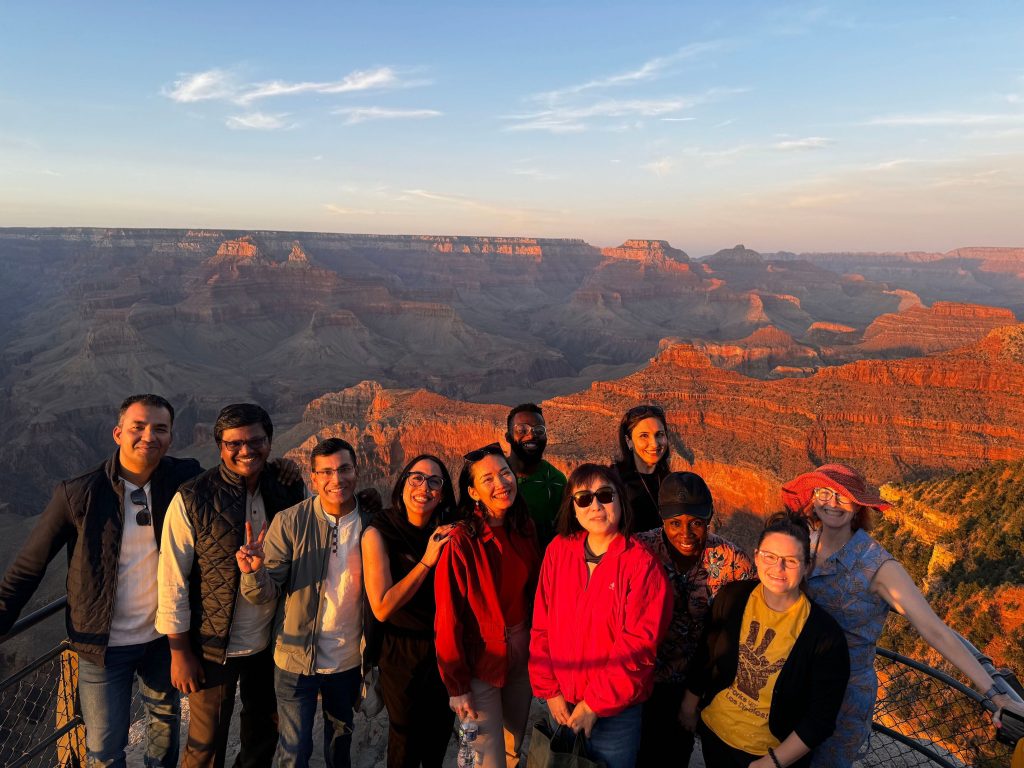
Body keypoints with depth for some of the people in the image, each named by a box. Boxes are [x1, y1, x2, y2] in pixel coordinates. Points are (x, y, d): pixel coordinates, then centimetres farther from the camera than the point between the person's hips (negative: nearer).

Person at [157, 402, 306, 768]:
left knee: (265, 729, 23)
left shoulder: (289, 490, -7)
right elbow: (173, 581, -13)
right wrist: (180, 652, -10)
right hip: (214, 646, -3)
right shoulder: (192, 499, -17)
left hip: (271, 641, 4)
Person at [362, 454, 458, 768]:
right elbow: (382, 607, -23)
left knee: (440, 735, 23)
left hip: (445, 649, 4)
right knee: (406, 743, 16)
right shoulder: (378, 533, -17)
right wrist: (426, 561, -26)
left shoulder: (446, 532, -7)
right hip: (402, 654, -4)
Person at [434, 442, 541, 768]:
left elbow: (534, 591, 5)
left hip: (522, 656, 6)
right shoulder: (461, 543, -22)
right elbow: (449, 620, -18)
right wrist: (457, 686, -13)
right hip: (480, 661, -5)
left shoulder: (525, 529, -3)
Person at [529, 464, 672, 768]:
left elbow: (639, 643, -16)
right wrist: (549, 691, -5)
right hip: (562, 706, 3)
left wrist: (594, 704, -15)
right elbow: (541, 627, -1)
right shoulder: (559, 551, -4)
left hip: (616, 711, -3)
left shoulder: (642, 563, -14)